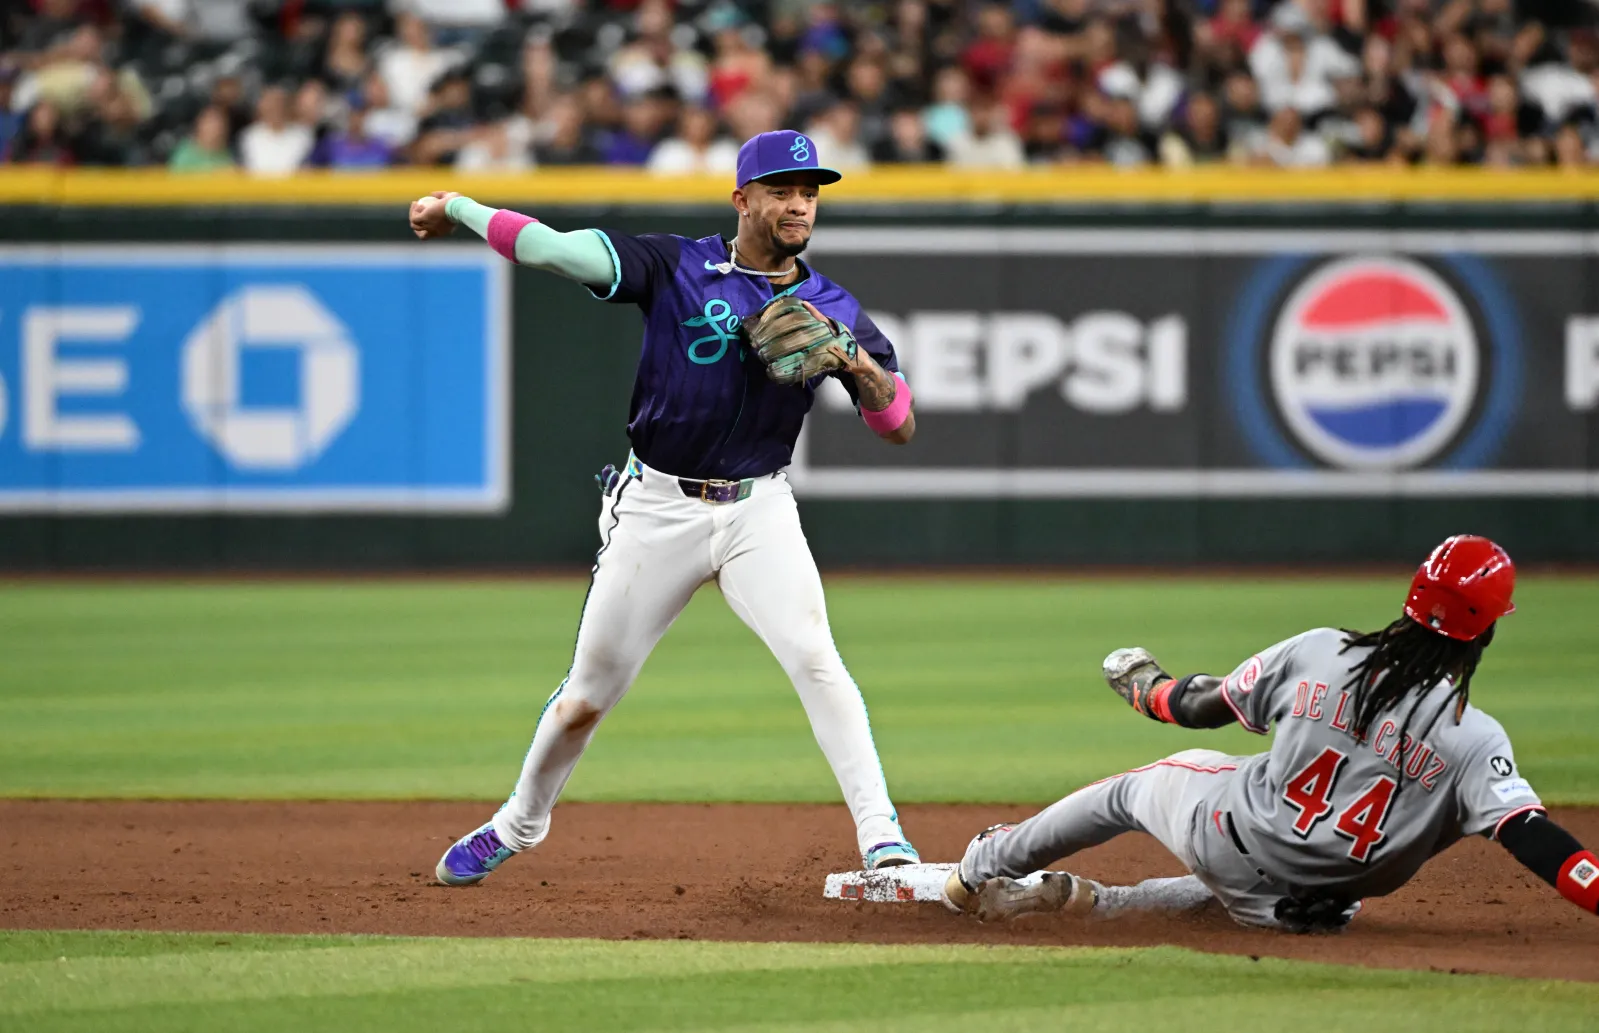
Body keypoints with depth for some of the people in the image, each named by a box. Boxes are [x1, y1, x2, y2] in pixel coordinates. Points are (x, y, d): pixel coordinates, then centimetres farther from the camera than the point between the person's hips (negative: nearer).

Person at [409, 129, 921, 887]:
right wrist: (459, 208, -12)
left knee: (815, 659, -21)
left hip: (758, 512, 1)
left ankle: (882, 840, -21)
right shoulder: (675, 267, -5)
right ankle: (518, 826, 32)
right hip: (657, 509, -1)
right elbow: (553, 250, -11)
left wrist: (854, 360, -18)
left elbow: (900, 426, -1)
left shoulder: (831, 310, 2)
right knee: (591, 688, 9)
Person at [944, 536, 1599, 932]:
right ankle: (1085, 904, 24)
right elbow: (1533, 839, -31)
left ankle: (984, 872, 47)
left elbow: (1207, 707, 1)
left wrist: (1153, 693, 22)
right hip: (1315, 904, -1)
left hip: (1227, 840, 1)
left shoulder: (1318, 654, -14)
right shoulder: (1475, 742, -22)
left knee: (1136, 787, 31)